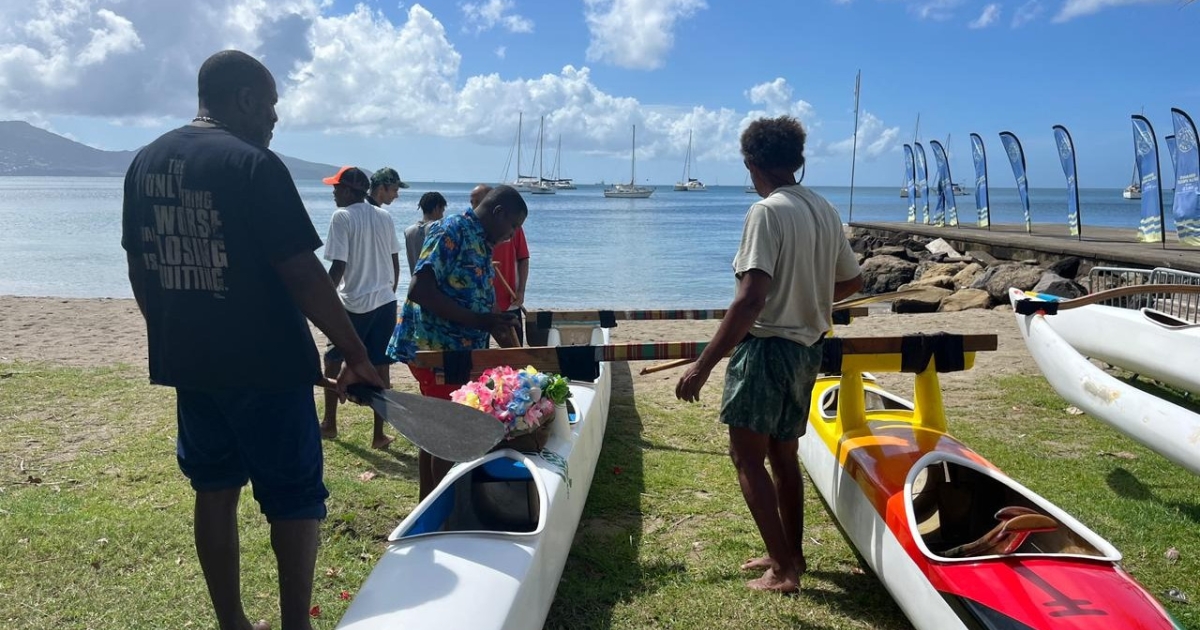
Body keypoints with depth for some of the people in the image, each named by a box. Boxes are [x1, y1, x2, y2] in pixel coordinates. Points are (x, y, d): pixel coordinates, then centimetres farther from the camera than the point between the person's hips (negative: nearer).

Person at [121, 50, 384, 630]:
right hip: (265, 364, -7)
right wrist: (356, 355, -14)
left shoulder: (145, 162, 8)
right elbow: (303, 276, -19)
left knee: (215, 490, 17)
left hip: (187, 363, 7)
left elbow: (139, 270, 14)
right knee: (293, 498, 6)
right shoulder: (253, 164, -15)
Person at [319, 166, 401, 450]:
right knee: (380, 366, 4)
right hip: (385, 302, 5)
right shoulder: (384, 217, 7)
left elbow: (339, 266, -14)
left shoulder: (341, 217, -10)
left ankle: (330, 423, 24)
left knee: (333, 360, 15)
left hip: (354, 303, -5)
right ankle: (379, 434, 7)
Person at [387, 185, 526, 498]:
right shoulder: (452, 231, -14)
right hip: (436, 349, -10)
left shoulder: (481, 244, 14)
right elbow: (419, 290, -24)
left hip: (458, 352, 10)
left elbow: (483, 306, 19)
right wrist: (477, 320, -26)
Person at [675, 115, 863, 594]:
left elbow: (751, 300, -26)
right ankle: (791, 556, 29)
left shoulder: (766, 212, -17)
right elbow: (851, 282, 17)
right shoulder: (824, 211, 7)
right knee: (783, 453, 18)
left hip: (767, 346, -8)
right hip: (808, 350, 8)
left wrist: (702, 366, -25)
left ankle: (783, 568, 3)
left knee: (747, 456, 0)